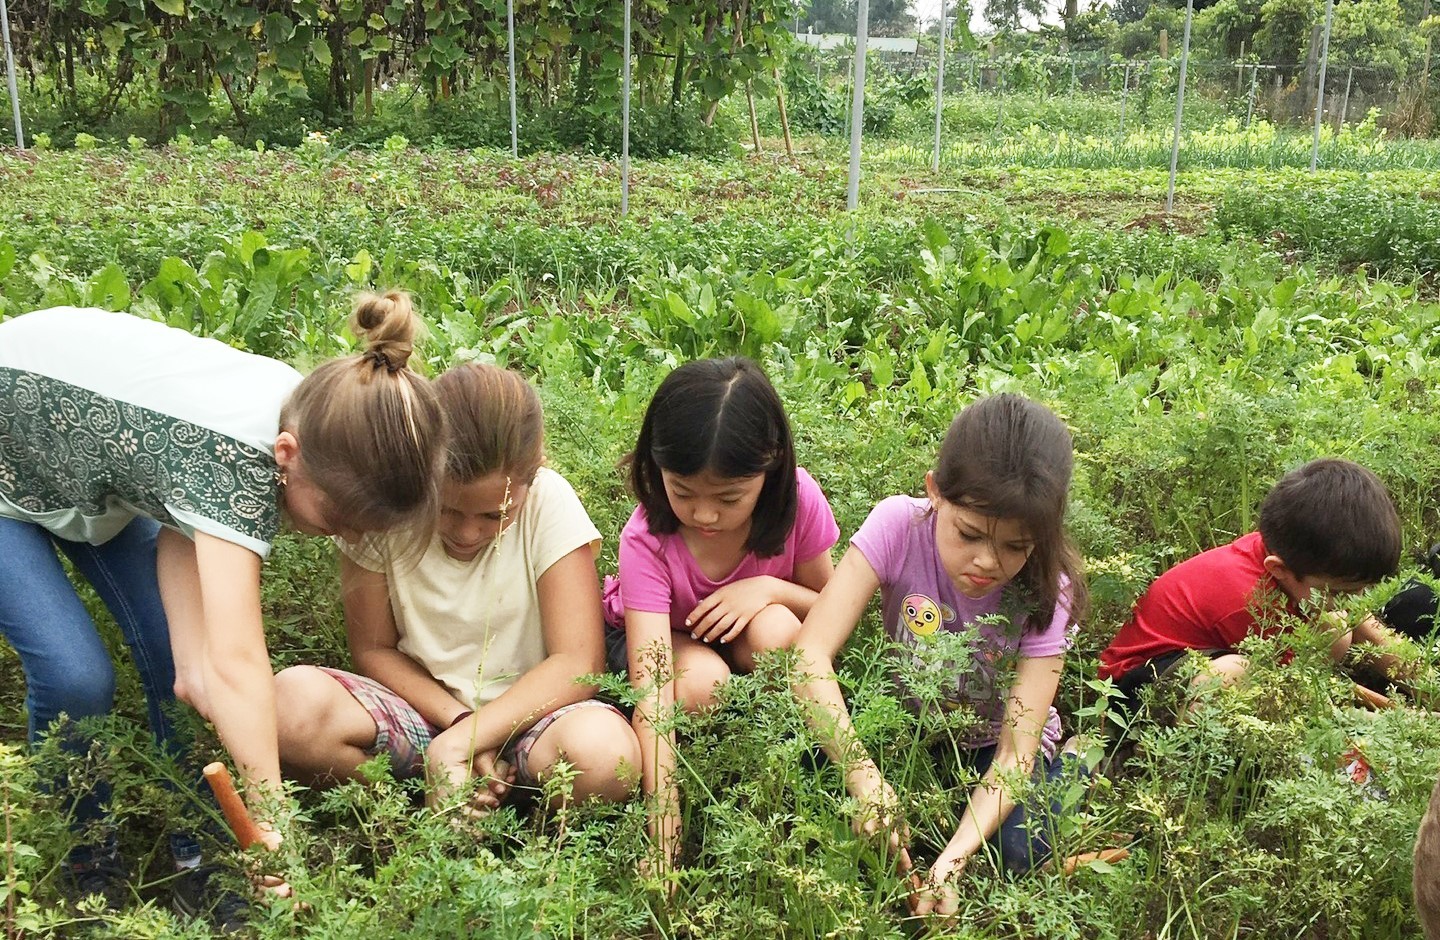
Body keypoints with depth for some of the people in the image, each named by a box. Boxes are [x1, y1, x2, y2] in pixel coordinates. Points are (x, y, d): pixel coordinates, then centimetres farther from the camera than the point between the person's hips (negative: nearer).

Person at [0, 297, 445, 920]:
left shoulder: (304, 411, -20)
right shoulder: (236, 449, -43)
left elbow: (183, 519, -15)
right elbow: (238, 663, -45)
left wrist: (192, 662, -27)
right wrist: (272, 828, -42)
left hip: (84, 458, 6)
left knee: (175, 660, -4)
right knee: (76, 676, -16)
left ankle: (198, 861, 11)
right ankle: (89, 866, 10)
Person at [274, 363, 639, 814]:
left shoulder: (549, 502, -14)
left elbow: (577, 663, -17)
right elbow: (373, 651, -1)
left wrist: (456, 744, -24)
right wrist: (460, 723, -16)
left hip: (524, 712, -2)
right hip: (420, 706, 2)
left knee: (605, 750, -36)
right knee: (293, 699, -29)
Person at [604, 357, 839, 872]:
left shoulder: (797, 500, -26)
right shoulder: (646, 540, -33)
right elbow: (652, 691, -40)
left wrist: (769, 588, -31)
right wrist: (663, 843, -45)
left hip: (747, 624, 2)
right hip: (658, 633, -2)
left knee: (776, 633, -33)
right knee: (702, 683, -36)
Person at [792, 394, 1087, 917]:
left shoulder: (1046, 593, -24)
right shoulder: (899, 526, -27)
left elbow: (1016, 752, -26)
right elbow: (811, 655, -33)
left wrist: (953, 858, -42)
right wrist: (868, 783, -44)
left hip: (993, 745, -1)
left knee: (1018, 851, -28)